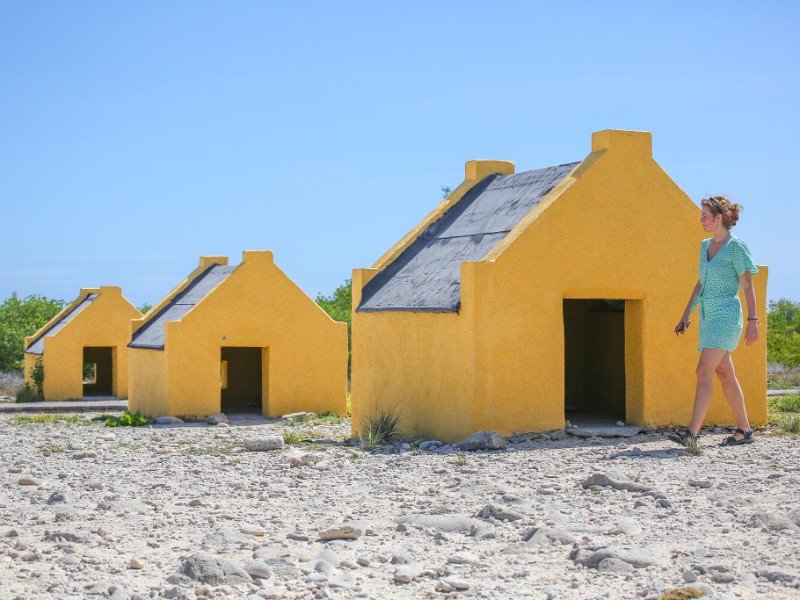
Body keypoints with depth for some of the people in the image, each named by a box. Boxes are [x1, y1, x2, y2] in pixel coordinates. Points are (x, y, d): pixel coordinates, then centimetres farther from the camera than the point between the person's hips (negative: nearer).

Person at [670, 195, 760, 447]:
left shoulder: (736, 246, -9)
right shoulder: (705, 245, 13)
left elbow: (748, 286, -9)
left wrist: (752, 320, -13)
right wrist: (686, 315, 18)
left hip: (726, 315, -8)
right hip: (708, 315, 8)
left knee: (704, 371, -15)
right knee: (725, 374, 10)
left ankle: (692, 432, -19)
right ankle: (744, 430, 17)